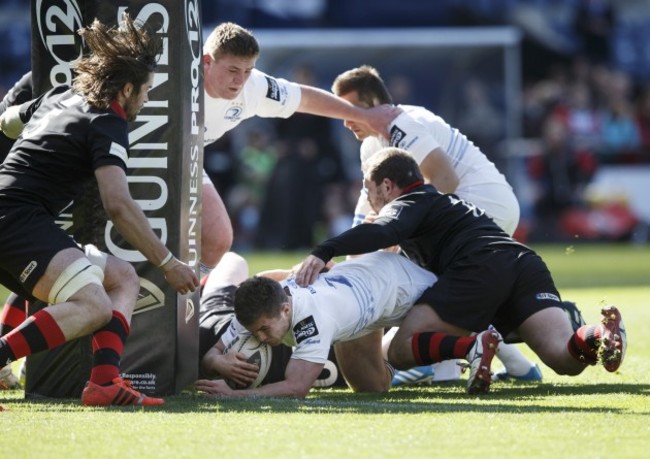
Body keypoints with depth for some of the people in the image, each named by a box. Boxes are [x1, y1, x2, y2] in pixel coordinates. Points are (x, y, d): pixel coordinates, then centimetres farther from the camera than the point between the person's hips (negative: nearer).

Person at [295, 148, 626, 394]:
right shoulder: (444, 202, 41)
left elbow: (384, 231, -9)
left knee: (400, 351, -2)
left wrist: (324, 252, -18)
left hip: (479, 269, -7)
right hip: (525, 263, 7)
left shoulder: (407, 204, 15)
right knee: (567, 358, -11)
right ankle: (602, 336, -43)